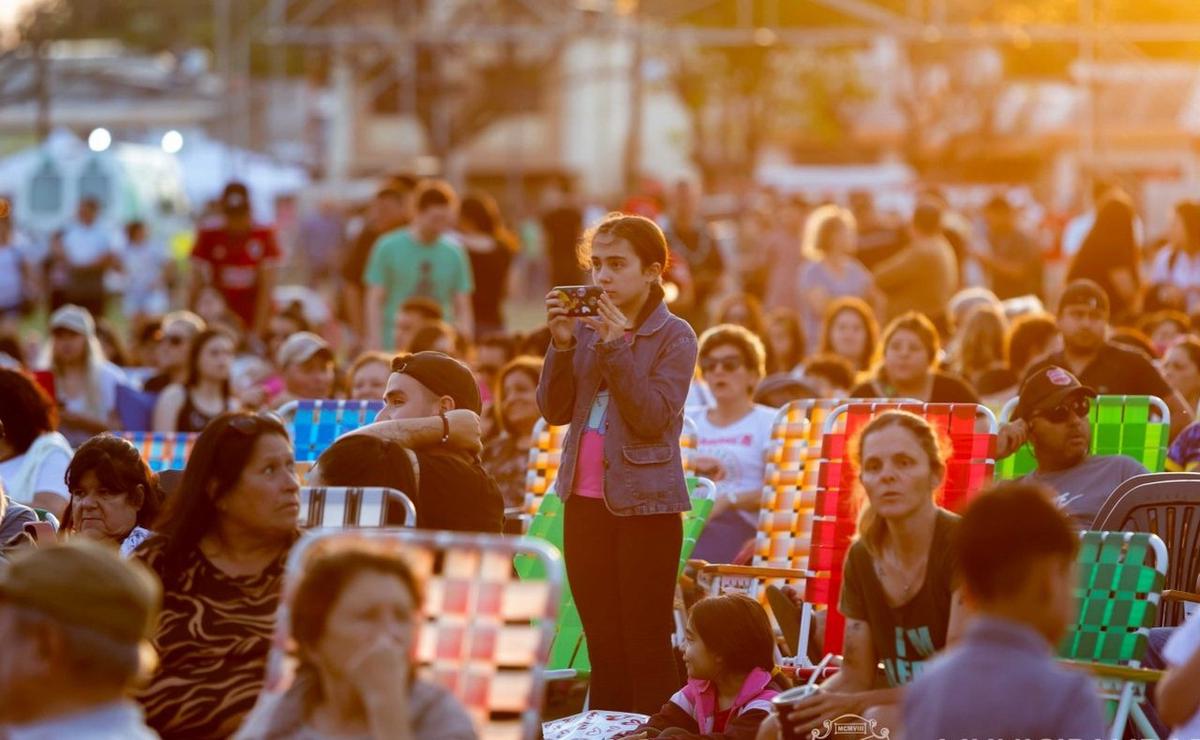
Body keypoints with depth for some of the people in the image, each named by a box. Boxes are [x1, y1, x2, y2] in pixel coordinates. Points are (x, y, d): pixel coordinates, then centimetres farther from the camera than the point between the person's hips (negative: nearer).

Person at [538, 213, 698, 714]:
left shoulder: (674, 336, -5)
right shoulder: (588, 328, 9)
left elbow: (652, 418, -15)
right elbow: (555, 410, 4)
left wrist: (615, 346, -20)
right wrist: (562, 343, -9)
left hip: (644, 504, -5)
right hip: (585, 500, 5)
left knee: (646, 648, -5)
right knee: (602, 645, 9)